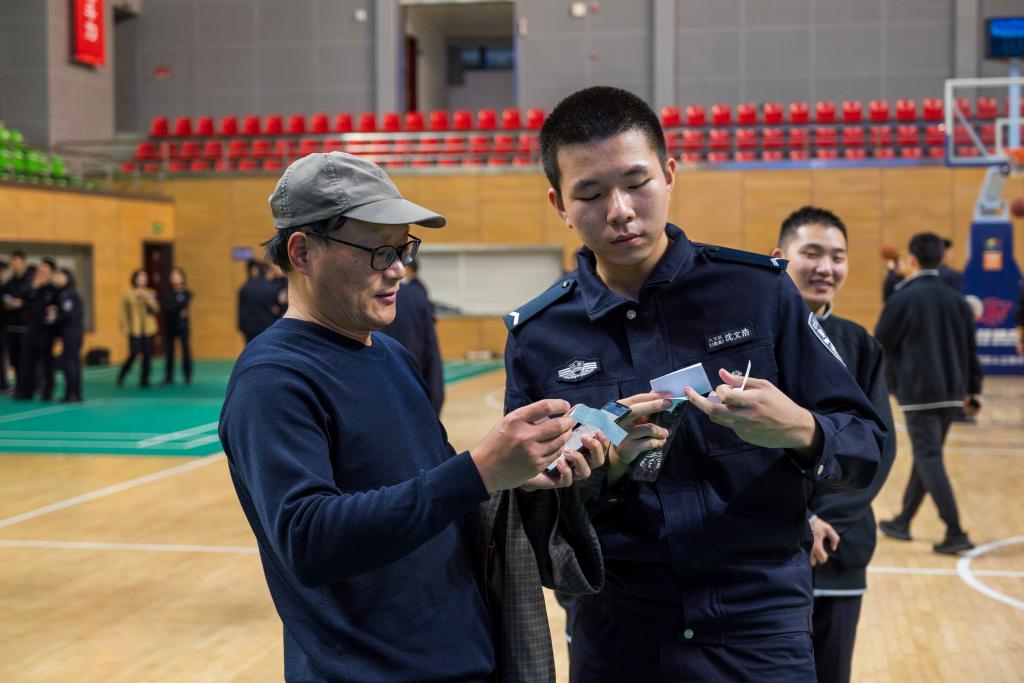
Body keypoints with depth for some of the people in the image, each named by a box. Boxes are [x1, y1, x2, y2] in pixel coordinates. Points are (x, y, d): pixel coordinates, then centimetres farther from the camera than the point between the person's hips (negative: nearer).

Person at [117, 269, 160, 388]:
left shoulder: (151, 294, 9)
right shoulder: (128, 294, 2)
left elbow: (156, 309, -1)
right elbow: (124, 312, 2)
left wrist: (150, 300, -18)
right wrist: (125, 327, -6)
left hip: (148, 329, 3)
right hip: (135, 330, -3)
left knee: (147, 354, 0)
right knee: (134, 353, -10)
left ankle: (144, 380, 10)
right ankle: (121, 377, 9)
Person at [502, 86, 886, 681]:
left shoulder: (759, 289, -5)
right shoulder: (537, 337, -2)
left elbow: (867, 446, -2)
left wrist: (800, 431, -23)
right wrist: (604, 468, -18)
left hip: (761, 630, -1)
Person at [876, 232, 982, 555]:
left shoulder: (902, 299, -8)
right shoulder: (955, 299, 8)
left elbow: (881, 345, -3)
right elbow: (970, 349, 11)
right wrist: (973, 390, 17)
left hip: (918, 392, -6)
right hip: (951, 392, 6)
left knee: (929, 460, -5)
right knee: (926, 457, 16)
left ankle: (956, 533, -12)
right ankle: (903, 522, 26)